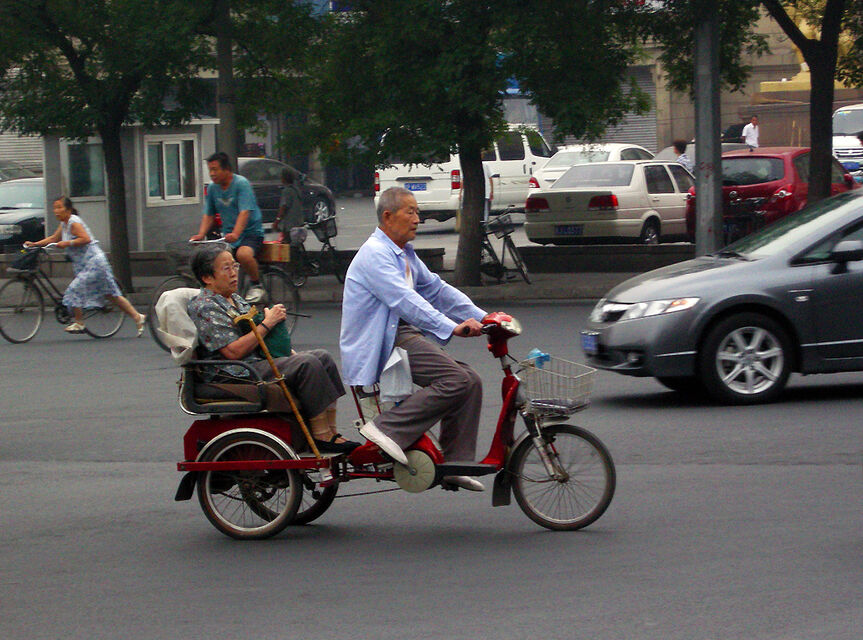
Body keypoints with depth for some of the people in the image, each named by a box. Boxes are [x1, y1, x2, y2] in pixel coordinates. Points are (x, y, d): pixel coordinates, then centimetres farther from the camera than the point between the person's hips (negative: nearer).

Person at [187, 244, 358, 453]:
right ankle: (321, 436, -22)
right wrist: (267, 324, -15)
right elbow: (233, 351, -20)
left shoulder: (234, 299, 20)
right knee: (307, 364, -24)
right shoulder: (205, 307, -11)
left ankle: (330, 431, -10)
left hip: (258, 361, 10)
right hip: (234, 377, -10)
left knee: (323, 357, -3)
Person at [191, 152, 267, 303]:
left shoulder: (241, 183, -13)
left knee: (243, 254, -37)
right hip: (228, 237, 6)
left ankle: (256, 286, -11)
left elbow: (245, 212, -24)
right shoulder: (212, 188, 7)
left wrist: (235, 234, -38)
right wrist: (201, 234, -9)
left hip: (251, 233, -6)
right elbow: (208, 215, 10)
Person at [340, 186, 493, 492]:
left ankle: (456, 464, 4)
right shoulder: (374, 254, -12)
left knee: (471, 381, 2)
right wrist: (451, 328, -32)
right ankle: (387, 428, -21)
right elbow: (404, 300, -24)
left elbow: (436, 289, 20)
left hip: (402, 333, 10)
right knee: (457, 380, -23)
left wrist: (483, 317, 8)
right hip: (382, 343, -10)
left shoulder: (405, 254, 22)